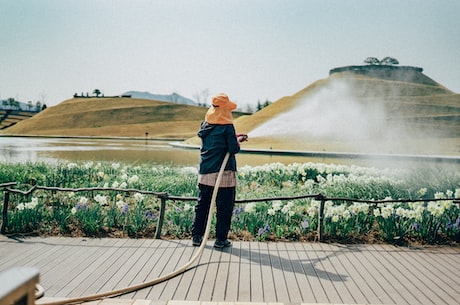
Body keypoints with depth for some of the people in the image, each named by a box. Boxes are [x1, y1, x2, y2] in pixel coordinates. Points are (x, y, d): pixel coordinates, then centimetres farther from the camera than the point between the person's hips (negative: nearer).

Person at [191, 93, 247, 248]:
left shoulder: (205, 125, 9)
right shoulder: (227, 126, -11)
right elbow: (234, 149, -13)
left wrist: (234, 137, 19)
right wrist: (238, 140, 8)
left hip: (205, 173, 6)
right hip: (223, 173, -6)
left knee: (202, 205, 14)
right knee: (224, 208, 4)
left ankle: (196, 236, 19)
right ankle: (221, 239, 9)